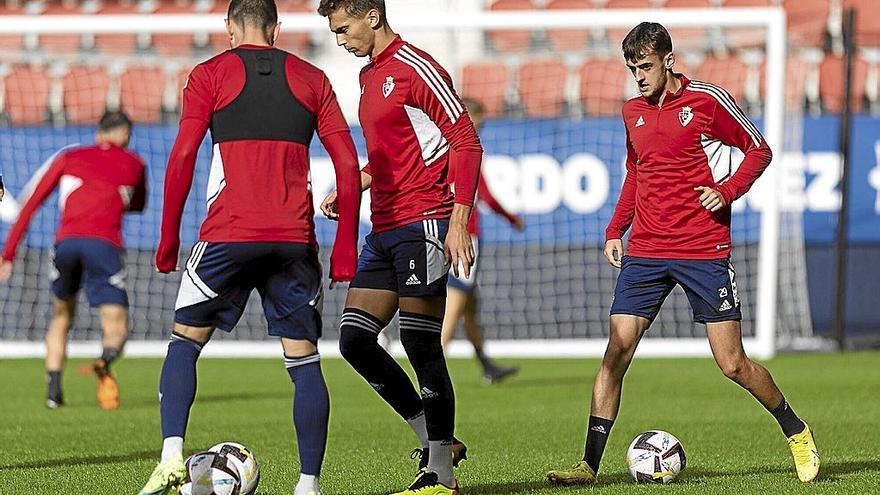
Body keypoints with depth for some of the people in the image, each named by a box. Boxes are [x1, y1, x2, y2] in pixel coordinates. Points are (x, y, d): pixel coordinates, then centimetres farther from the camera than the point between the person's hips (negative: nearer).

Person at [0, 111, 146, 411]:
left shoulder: (69, 157, 22)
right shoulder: (133, 164, 20)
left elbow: (31, 204, 17)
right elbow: (138, 205, 39)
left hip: (66, 241, 2)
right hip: (104, 245, -2)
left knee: (61, 316, 23)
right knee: (116, 328, 0)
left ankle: (54, 387, 10)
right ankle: (105, 362, -35)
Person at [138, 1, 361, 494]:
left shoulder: (210, 75, 7)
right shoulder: (312, 79, 13)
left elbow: (182, 158, -1)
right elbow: (348, 164, 8)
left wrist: (169, 237, 5)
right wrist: (346, 246, 11)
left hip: (228, 235, -2)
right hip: (294, 239, 2)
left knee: (185, 342, 10)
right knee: (305, 360, 7)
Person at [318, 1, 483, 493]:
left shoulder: (415, 69, -11)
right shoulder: (370, 76, 17)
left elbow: (466, 143, -13)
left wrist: (459, 223, -19)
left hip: (422, 223, -9)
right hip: (384, 228, 9)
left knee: (422, 345, -8)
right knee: (355, 339, 4)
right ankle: (437, 442, 13)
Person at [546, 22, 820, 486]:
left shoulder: (707, 100, -4)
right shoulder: (633, 112, 12)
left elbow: (759, 150, 3)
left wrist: (726, 190, -12)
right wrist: (615, 229, 14)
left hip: (704, 251, -4)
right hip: (644, 252, 4)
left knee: (733, 364, -3)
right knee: (616, 352, -8)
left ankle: (796, 431, 20)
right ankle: (589, 464, -6)